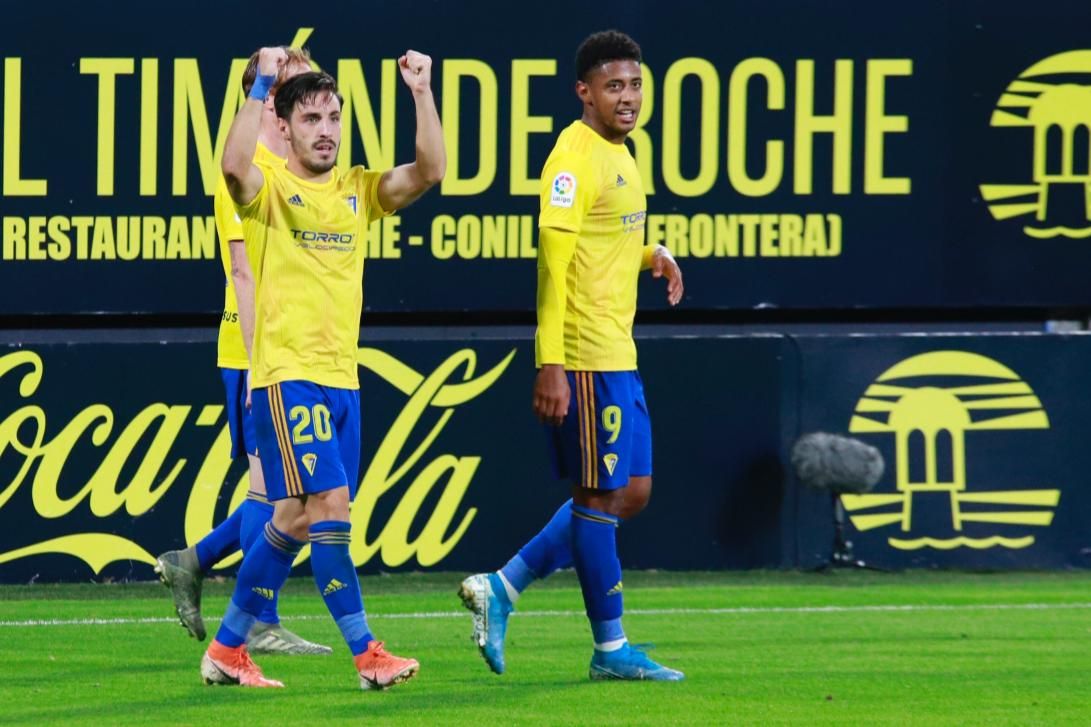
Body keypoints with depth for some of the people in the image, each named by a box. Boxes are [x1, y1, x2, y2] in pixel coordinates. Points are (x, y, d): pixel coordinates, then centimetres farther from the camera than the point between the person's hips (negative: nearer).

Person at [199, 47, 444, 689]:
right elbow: (235, 164, -27)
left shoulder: (358, 191, 11)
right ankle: (367, 655, -14)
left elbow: (428, 172, -3)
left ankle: (228, 652, 19)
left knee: (295, 519, 9)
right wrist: (263, 85, -26)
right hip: (288, 372, -6)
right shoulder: (270, 190, -4)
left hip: (342, 377, 6)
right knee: (329, 504, -14)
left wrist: (422, 93, -11)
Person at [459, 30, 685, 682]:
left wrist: (653, 256, 8)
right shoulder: (575, 157, -13)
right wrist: (550, 366, -24)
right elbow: (553, 260, -19)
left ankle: (502, 589, 15)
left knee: (633, 492, 11)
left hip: (619, 356, 10)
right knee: (601, 496, -2)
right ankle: (611, 648, 5)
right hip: (586, 358, -10)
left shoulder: (618, 155, 16)